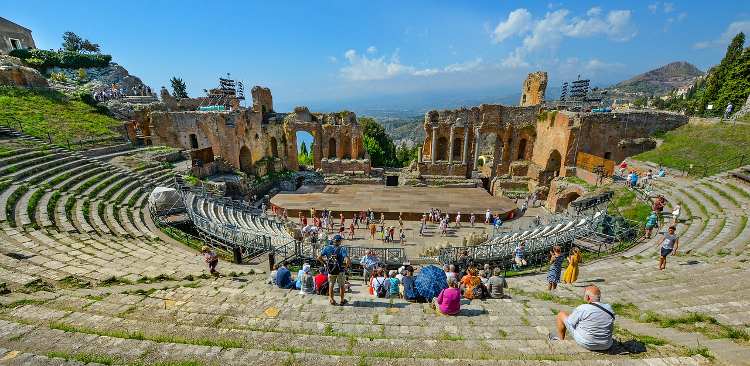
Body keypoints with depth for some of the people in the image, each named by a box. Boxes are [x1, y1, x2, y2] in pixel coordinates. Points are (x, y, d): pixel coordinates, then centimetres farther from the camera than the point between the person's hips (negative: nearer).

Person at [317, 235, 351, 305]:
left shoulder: (327, 248, -8)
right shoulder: (342, 249, -18)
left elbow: (319, 258, -8)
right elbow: (348, 261, -29)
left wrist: (325, 263, 4)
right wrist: (346, 266, -9)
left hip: (330, 270, 2)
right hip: (340, 271, -2)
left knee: (331, 285, 22)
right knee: (341, 286, 17)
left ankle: (331, 300, 31)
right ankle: (342, 300, 30)